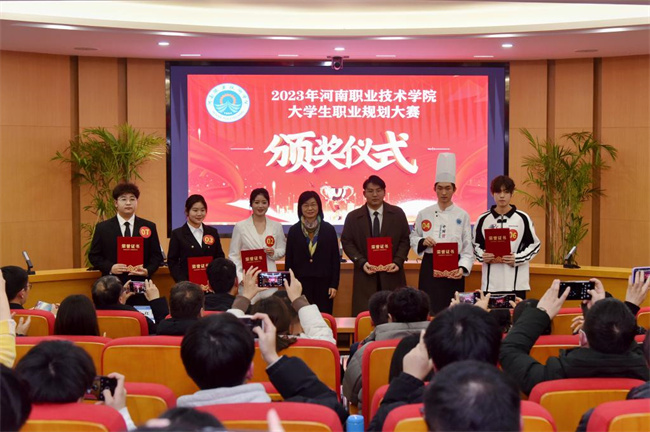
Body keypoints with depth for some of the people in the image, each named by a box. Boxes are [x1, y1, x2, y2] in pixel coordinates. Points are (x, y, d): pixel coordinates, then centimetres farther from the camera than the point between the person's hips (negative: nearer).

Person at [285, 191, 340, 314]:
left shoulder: (329, 229, 3)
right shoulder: (294, 231, 4)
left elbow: (335, 258, 3)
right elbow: (289, 260, 6)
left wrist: (334, 285, -2)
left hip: (323, 282, 0)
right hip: (301, 282, 0)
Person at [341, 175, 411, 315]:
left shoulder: (397, 213, 7)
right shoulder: (353, 217, 5)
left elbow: (405, 239, 7)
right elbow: (347, 242, 4)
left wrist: (398, 262, -7)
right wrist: (362, 262, -10)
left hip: (391, 274, 1)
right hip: (365, 276, -1)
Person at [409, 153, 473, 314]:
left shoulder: (462, 215, 1)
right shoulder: (424, 214, 4)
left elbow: (467, 248, -1)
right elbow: (413, 239, 11)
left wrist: (462, 268, -15)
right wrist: (422, 242, -11)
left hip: (453, 268, -1)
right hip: (430, 267, 1)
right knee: (429, 309, -1)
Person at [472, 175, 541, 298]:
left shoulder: (522, 218, 1)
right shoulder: (483, 219, 5)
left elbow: (535, 245, 5)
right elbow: (476, 245, 14)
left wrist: (517, 258, -11)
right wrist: (483, 256, -8)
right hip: (491, 283, 1)